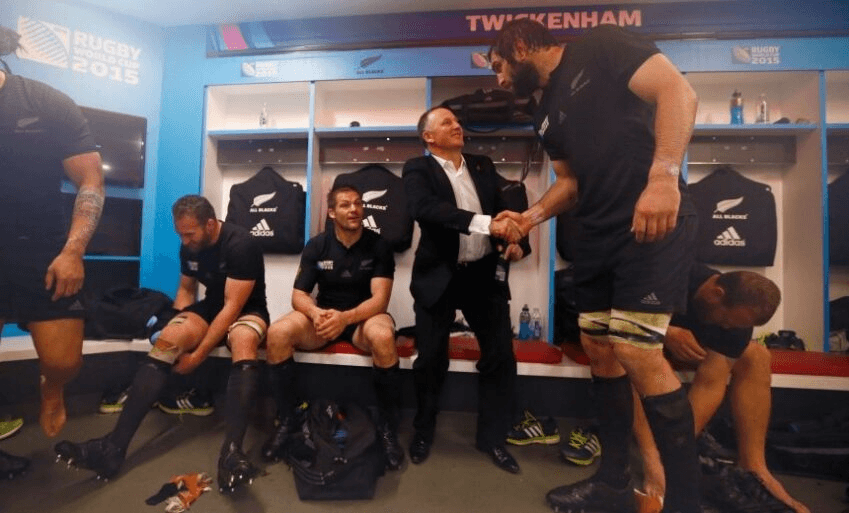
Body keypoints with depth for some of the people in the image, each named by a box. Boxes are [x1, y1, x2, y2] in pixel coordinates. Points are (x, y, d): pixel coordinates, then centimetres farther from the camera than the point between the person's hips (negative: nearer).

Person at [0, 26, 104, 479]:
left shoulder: (49, 104, -5)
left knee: (63, 362, -1)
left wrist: (73, 250, -15)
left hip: (44, 255, -1)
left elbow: (90, 180, -6)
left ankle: (50, 391, 35)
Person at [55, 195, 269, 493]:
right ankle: (114, 447, -25)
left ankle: (231, 451, -51)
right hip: (211, 307, 6)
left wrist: (197, 356, -24)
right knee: (167, 340, -23)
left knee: (243, 340, -40)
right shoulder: (189, 246, -1)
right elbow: (186, 289, 14)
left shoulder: (241, 244, -23)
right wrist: (179, 329, -5)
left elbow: (233, 306, -26)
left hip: (247, 310, -6)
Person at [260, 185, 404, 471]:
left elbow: (380, 299, -15)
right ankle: (286, 421, -7)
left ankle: (388, 428, -18)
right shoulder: (316, 246, 0)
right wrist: (317, 313, -28)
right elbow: (298, 295, -4)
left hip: (363, 317, -2)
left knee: (383, 336, -38)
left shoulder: (378, 246, -7)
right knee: (277, 333, -26)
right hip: (324, 315, 3)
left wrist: (346, 317, -34)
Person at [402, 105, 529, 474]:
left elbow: (503, 207, 11)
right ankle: (423, 431, 30)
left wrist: (514, 239, -11)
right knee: (431, 359, 6)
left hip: (484, 274, 4)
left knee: (501, 355, 4)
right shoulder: (418, 170, -4)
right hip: (439, 276, -4)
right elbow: (425, 208, -23)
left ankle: (492, 436, 24)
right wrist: (483, 223, -34)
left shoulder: (483, 167, 12)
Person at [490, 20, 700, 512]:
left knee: (636, 353, -13)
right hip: (597, 234, 8)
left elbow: (679, 91, -13)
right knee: (600, 350, 9)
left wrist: (663, 176, -26)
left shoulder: (602, 46, -2)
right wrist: (532, 216, 4)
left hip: (655, 221, -8)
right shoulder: (546, 115, 19)